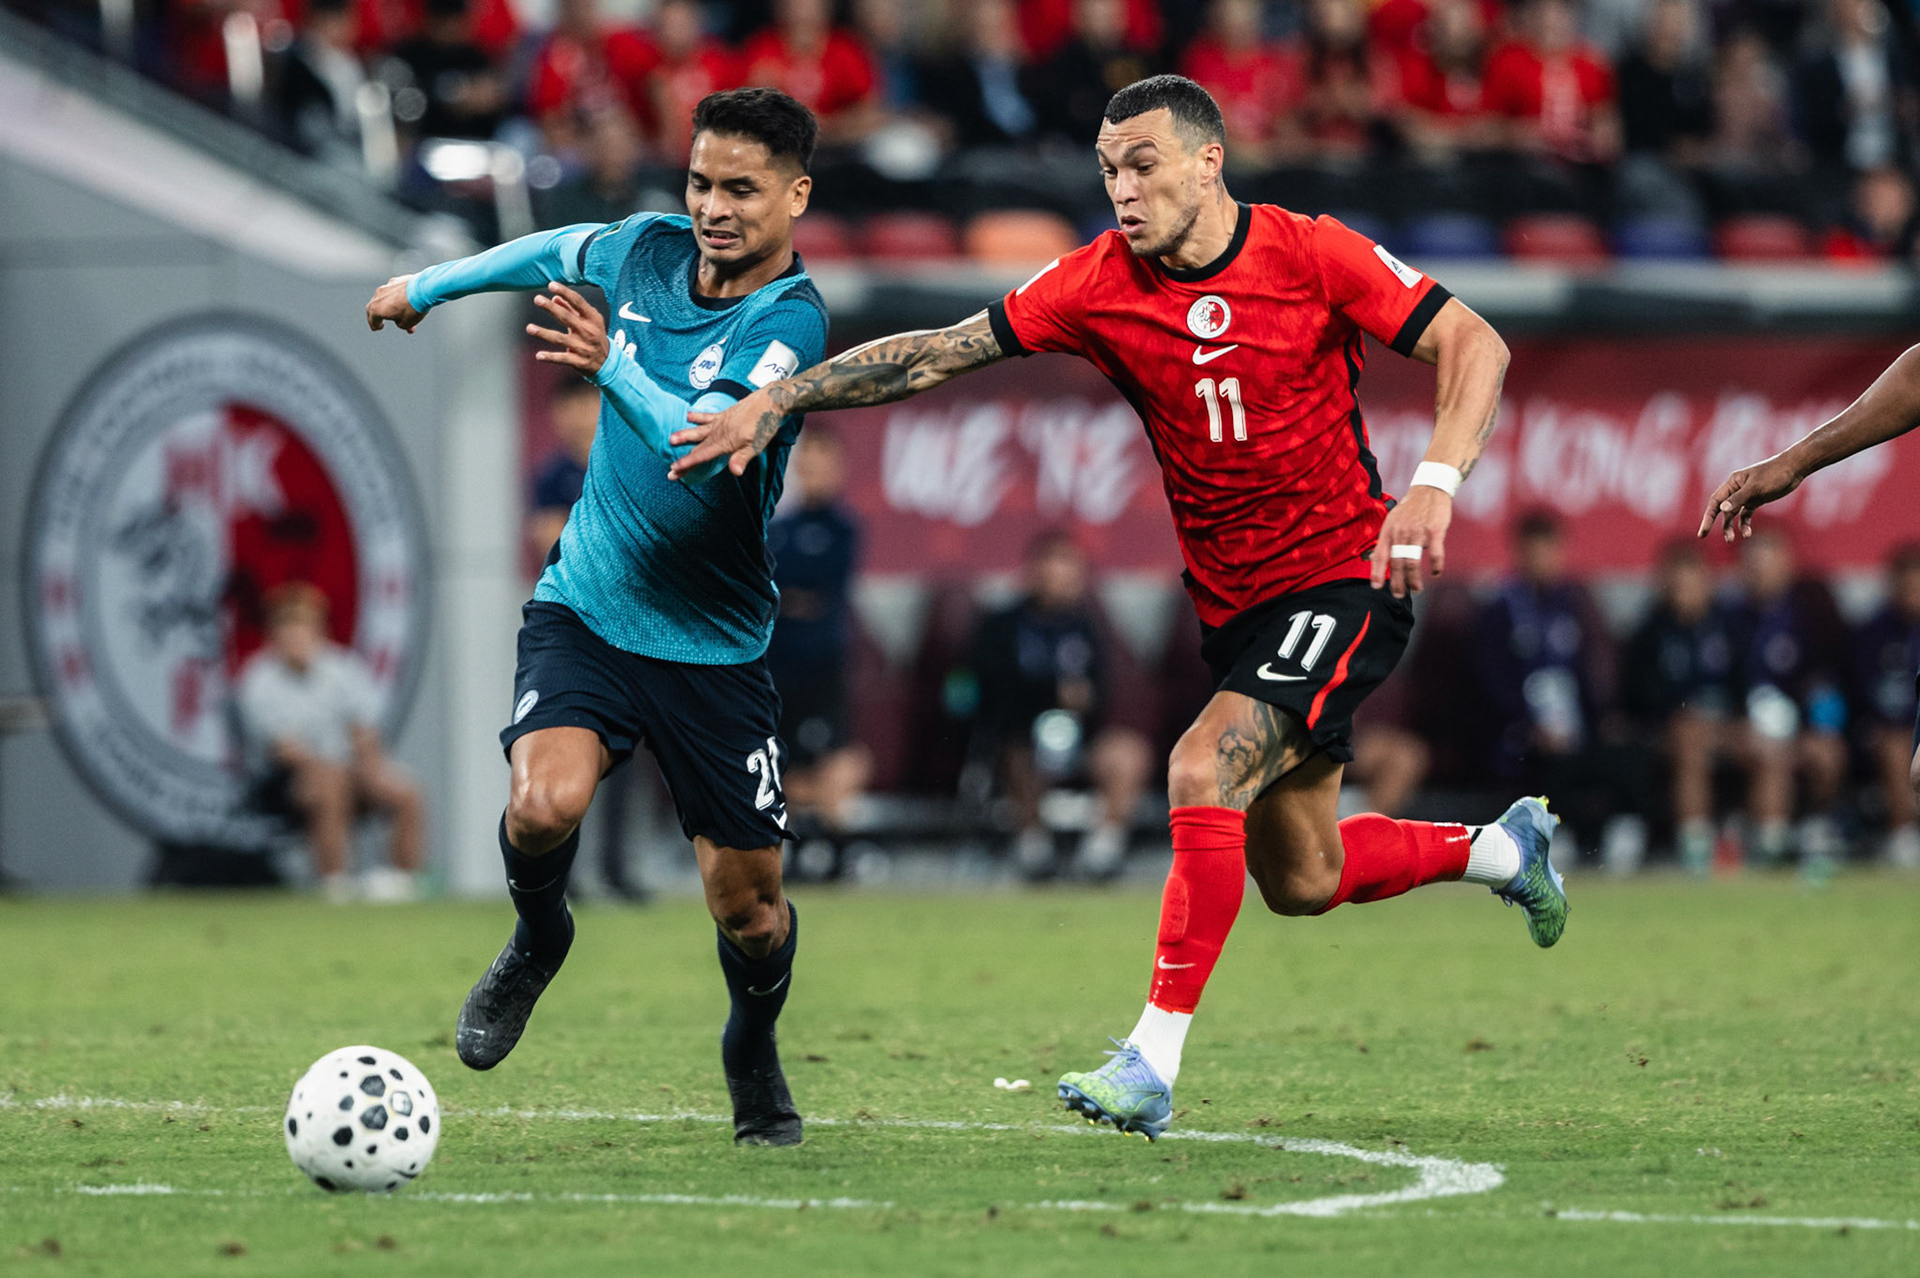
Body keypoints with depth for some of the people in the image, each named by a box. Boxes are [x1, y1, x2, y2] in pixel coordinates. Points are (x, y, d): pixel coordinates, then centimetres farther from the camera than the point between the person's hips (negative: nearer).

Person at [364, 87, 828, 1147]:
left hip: (713, 646, -3)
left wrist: (610, 367, -46)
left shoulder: (789, 322, -18)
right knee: (546, 803, -25)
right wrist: (428, 285, 35)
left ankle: (753, 1057, 34)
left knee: (748, 908, 2)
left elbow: (704, 446, -33)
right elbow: (552, 254, 22)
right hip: (583, 609, 3)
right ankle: (537, 942, 8)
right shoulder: (650, 249, -1)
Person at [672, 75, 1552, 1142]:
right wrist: (776, 401, -14)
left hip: (1344, 583, -6)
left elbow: (1473, 344, -13)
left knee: (1204, 772, -25)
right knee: (1298, 881, 13)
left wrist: (1435, 484, -28)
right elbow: (939, 354, -5)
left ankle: (1154, 1065, -21)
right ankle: (1503, 848, 41)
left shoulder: (1311, 254, -14)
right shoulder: (1100, 283, -4)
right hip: (1236, 607, 6)